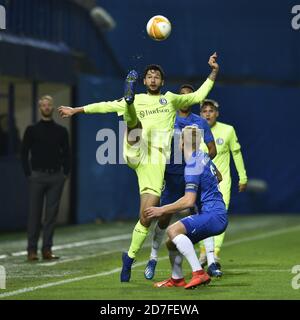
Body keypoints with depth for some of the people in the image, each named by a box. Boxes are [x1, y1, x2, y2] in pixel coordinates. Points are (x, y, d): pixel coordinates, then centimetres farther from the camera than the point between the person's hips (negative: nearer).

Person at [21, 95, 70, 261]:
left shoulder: (61, 131, 9)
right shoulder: (32, 130, 3)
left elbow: (66, 153, 13)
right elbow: (24, 153, 3)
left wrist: (65, 173, 3)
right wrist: (28, 173, -4)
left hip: (56, 177, 2)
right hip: (37, 177, -2)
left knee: (52, 213, 1)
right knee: (35, 213, -2)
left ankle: (47, 249, 6)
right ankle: (32, 249, 1)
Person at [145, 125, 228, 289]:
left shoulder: (192, 167, -16)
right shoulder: (203, 156, 12)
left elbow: (189, 201, -24)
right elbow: (218, 177, 30)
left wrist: (162, 210, -18)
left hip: (213, 215, -10)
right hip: (216, 215, 10)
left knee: (173, 230, -28)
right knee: (172, 243, 15)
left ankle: (199, 273, -33)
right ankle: (177, 279, 32)